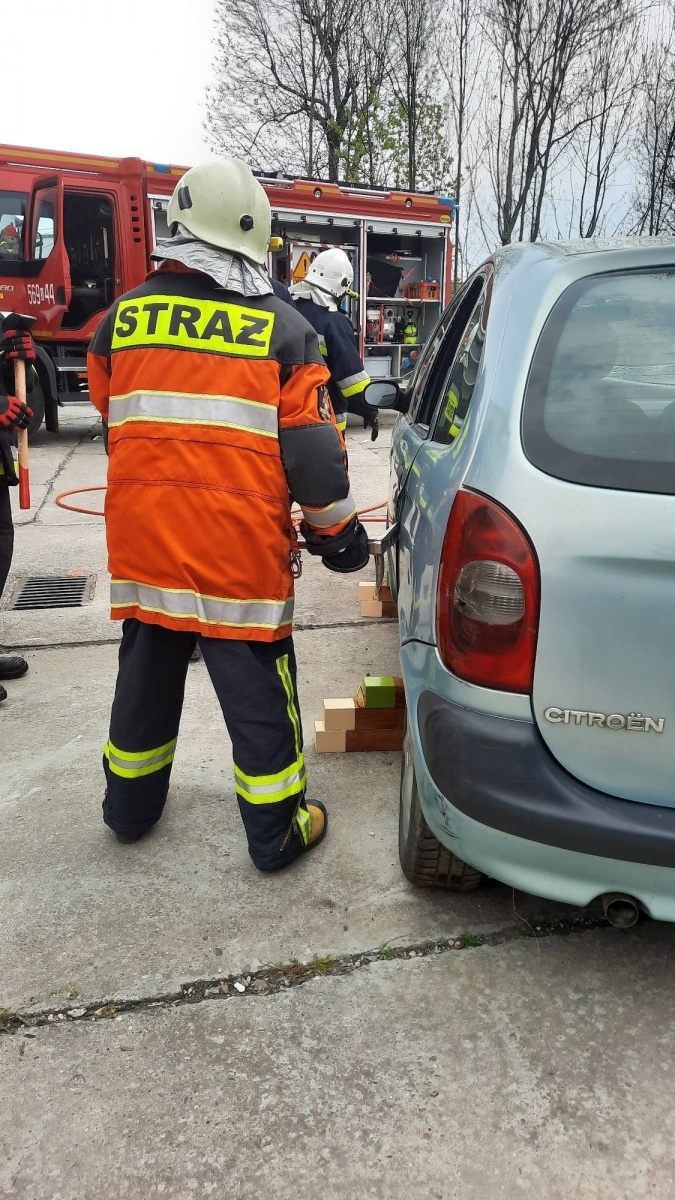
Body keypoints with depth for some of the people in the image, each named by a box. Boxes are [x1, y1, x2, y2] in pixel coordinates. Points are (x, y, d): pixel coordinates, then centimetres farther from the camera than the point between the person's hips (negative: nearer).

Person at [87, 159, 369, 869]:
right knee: (258, 695, 8)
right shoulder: (283, 330, -7)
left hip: (142, 540, 4)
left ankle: (130, 808, 39)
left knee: (146, 677, 21)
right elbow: (311, 449, -7)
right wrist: (336, 528, 8)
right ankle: (276, 834, 23)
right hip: (240, 550, -4)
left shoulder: (122, 319, 4)